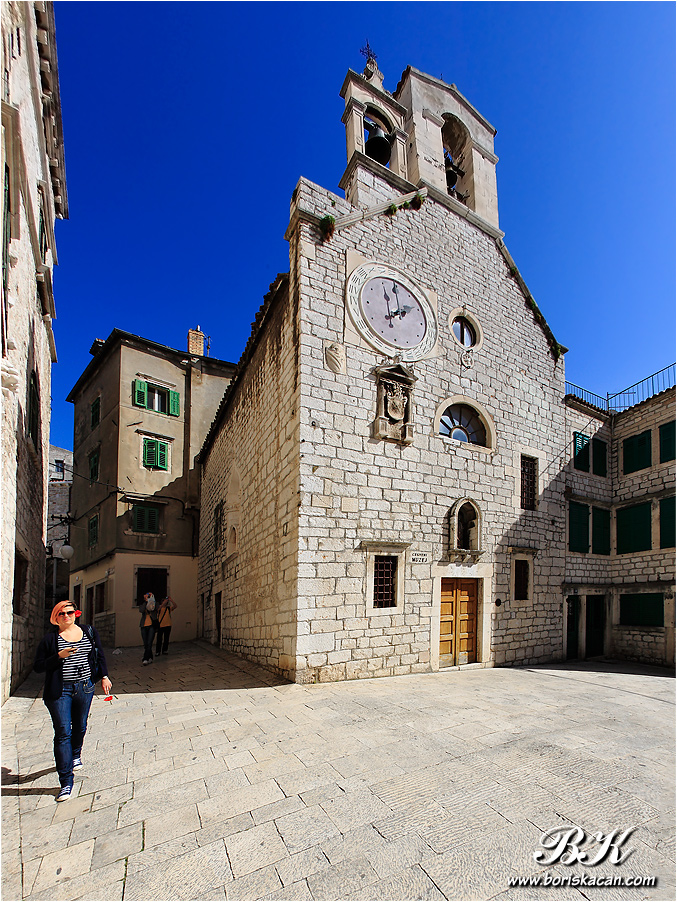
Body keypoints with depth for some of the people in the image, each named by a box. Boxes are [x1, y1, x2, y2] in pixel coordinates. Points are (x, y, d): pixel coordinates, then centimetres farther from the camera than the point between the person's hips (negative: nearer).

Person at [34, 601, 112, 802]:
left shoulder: (89, 632, 3)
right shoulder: (50, 638, -5)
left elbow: (100, 656, 13)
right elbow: (38, 666, -6)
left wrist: (104, 677, 8)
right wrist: (59, 656, -20)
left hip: (85, 688, 3)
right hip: (60, 691, -3)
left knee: (80, 727, 17)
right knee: (62, 733, -5)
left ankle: (76, 754, 48)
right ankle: (66, 782, 3)